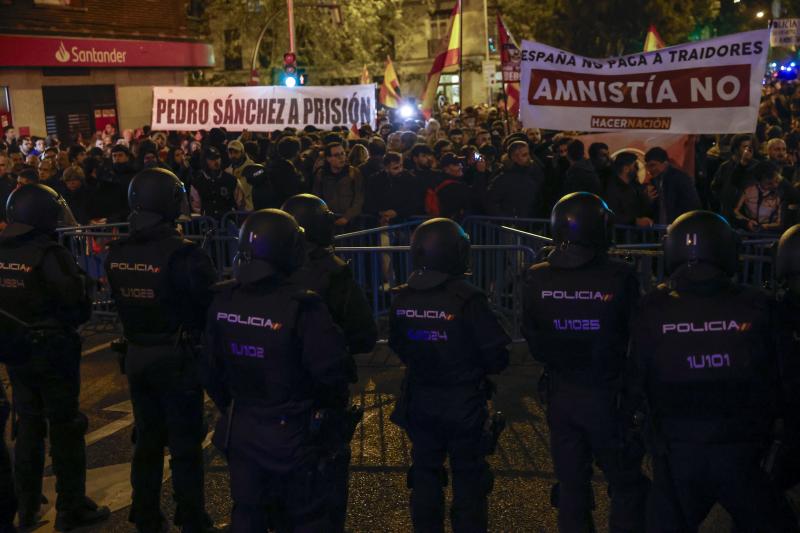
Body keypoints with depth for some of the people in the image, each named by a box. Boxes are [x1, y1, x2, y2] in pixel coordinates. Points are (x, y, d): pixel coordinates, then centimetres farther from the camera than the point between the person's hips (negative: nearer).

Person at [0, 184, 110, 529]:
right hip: (54, 351, -6)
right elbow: (78, 305, -19)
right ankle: (71, 510, 14)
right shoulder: (50, 254, -20)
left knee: (28, 427, 17)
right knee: (65, 430, 6)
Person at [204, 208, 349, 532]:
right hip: (292, 434, -5)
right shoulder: (302, 307, -24)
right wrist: (327, 408, 3)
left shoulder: (223, 301, -6)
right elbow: (330, 373, -19)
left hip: (240, 431, 5)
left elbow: (212, 371, 3)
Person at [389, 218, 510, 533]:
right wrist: (476, 368, 3)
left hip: (419, 403, 4)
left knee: (425, 474, 18)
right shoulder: (468, 300, -22)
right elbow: (496, 358, -18)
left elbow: (398, 347, 4)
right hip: (464, 404, -4)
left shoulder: (402, 299, -8)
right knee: (468, 478, 12)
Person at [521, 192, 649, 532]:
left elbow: (532, 341, -1)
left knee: (571, 483, 17)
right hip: (608, 394, -3)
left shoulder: (537, 279, -11)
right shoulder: (620, 277, -19)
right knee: (625, 483, 15)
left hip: (560, 393, 3)